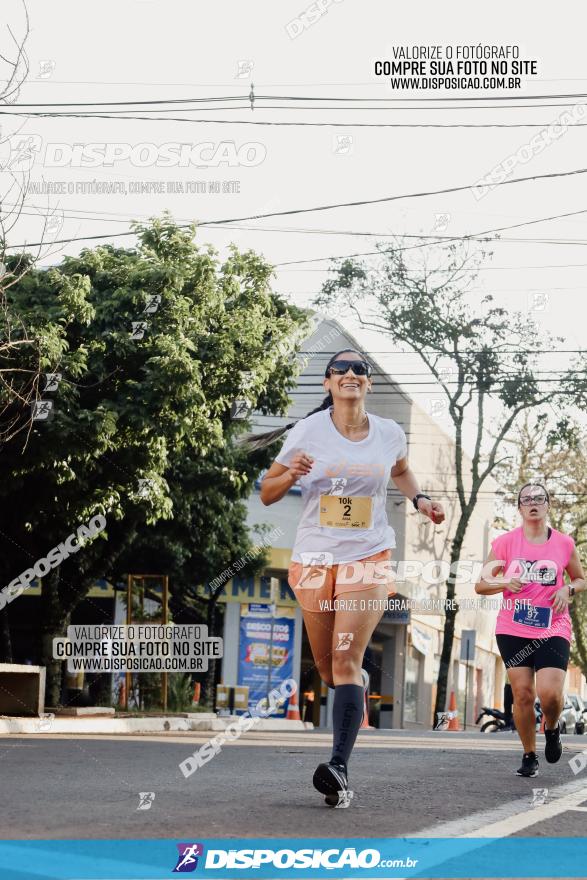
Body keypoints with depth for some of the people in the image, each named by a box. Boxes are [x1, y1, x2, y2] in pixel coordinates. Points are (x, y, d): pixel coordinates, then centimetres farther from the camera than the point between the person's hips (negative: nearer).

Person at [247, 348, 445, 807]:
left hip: (369, 558, -1)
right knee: (327, 669, 10)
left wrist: (419, 499, 8)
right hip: (314, 558, 1)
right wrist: (292, 474, -18)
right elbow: (267, 493, 3)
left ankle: (340, 769, -24)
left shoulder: (390, 434, 3)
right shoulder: (309, 431, -3)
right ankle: (360, 683, 47)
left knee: (346, 660, -17)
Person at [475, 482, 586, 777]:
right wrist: (504, 582, -15)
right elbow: (481, 585, 5)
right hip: (513, 630, 1)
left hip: (553, 630, 0)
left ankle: (552, 729, 17)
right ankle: (529, 756, 13)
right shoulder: (505, 542, 0)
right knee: (523, 694, -4)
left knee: (550, 693, -17)